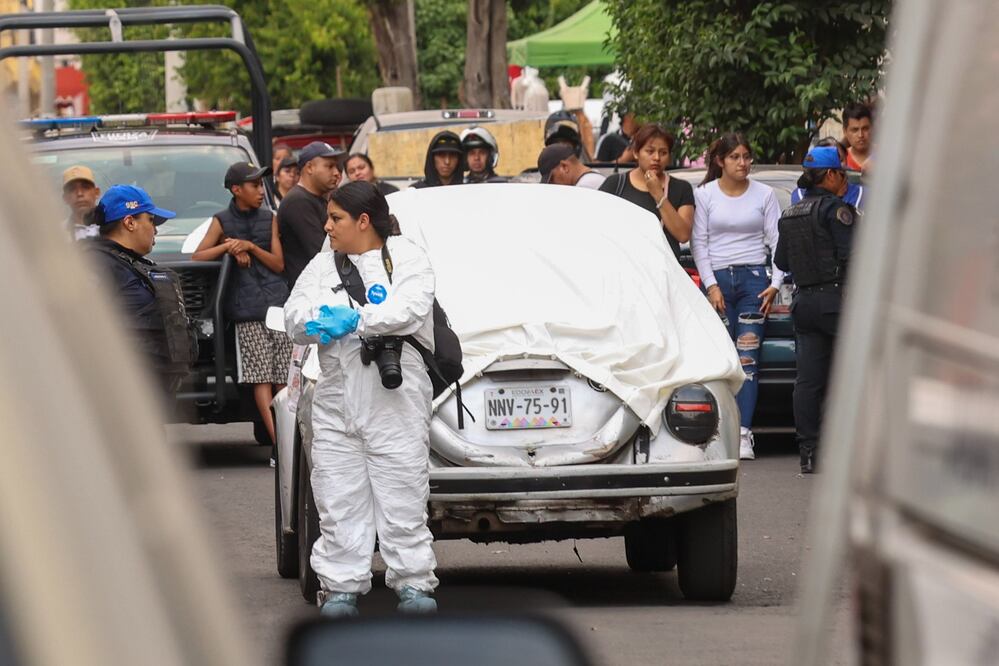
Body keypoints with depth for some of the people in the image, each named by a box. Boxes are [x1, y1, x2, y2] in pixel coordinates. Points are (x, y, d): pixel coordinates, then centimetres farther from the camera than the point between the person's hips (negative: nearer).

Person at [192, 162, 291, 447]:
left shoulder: (269, 219, 14)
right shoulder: (222, 221, 8)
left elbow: (279, 264, 8)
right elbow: (197, 257, 3)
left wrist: (250, 247, -5)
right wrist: (229, 246, -8)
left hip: (277, 302, 2)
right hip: (247, 309, -2)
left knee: (284, 379, -2)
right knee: (261, 377, -10)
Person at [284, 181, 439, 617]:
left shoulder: (406, 258, 4)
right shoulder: (323, 266, 18)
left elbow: (411, 310, -13)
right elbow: (295, 318, 7)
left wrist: (354, 319, -17)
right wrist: (326, 321, -14)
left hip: (395, 400, -4)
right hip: (337, 400, 4)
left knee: (402, 495, -4)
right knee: (338, 498, 1)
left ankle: (414, 584, 2)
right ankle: (341, 586, 6)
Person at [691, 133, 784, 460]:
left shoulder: (764, 194, 9)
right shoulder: (704, 194, 6)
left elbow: (776, 240, 8)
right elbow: (698, 242, 4)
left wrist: (775, 283, -3)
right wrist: (711, 285, -4)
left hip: (753, 278, 0)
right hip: (717, 279, 0)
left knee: (747, 359, -8)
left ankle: (743, 434, -13)